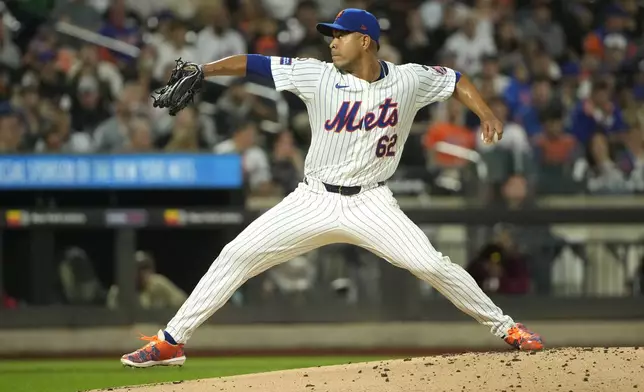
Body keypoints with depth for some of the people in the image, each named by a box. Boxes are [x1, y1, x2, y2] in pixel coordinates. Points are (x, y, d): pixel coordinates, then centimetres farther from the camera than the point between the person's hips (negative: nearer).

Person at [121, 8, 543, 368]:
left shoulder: (409, 79, -4)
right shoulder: (318, 76, -7)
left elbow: (456, 79, 11)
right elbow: (253, 63, -9)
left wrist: (486, 114, -5)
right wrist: (199, 71, -20)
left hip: (370, 203, -1)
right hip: (314, 201, 1)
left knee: (432, 264, -17)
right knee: (237, 255, -6)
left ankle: (505, 327, 2)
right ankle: (172, 341, 1)